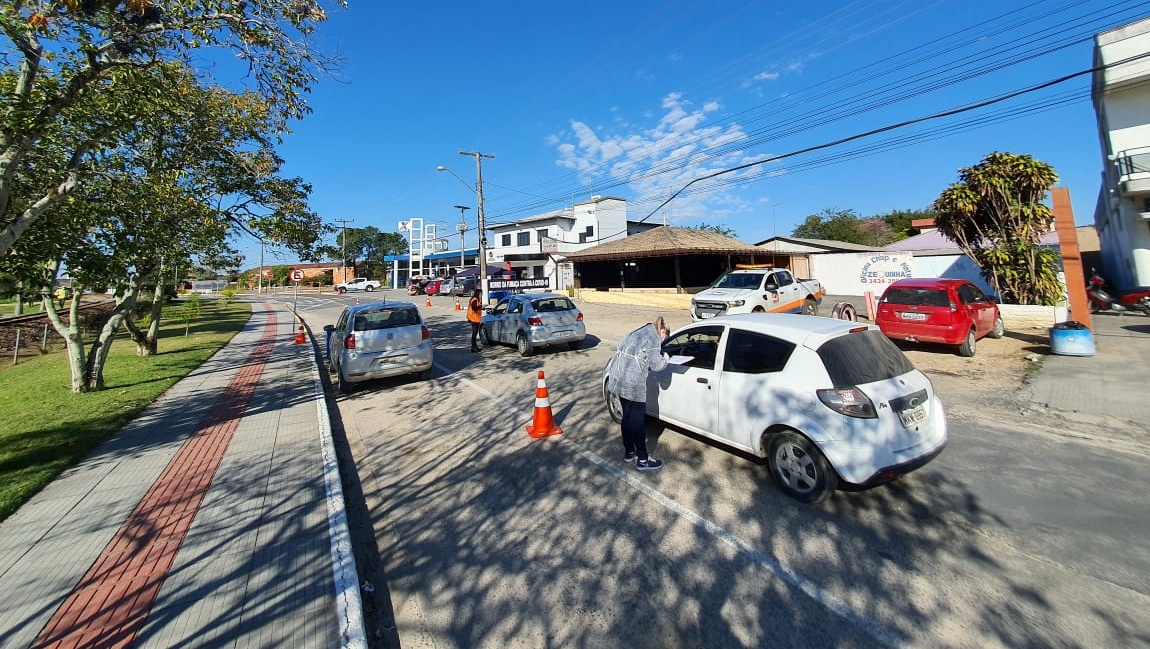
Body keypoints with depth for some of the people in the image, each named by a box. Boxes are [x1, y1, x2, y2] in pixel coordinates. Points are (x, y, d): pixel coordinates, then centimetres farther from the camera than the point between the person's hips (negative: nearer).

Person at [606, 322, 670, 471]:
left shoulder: (636, 333, 19)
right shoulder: (654, 337, -6)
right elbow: (656, 365, -8)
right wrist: (665, 358, 15)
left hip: (618, 379, 9)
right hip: (632, 384, -9)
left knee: (627, 418, 20)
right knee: (637, 422, 3)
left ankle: (629, 452, 34)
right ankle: (642, 460, 16)